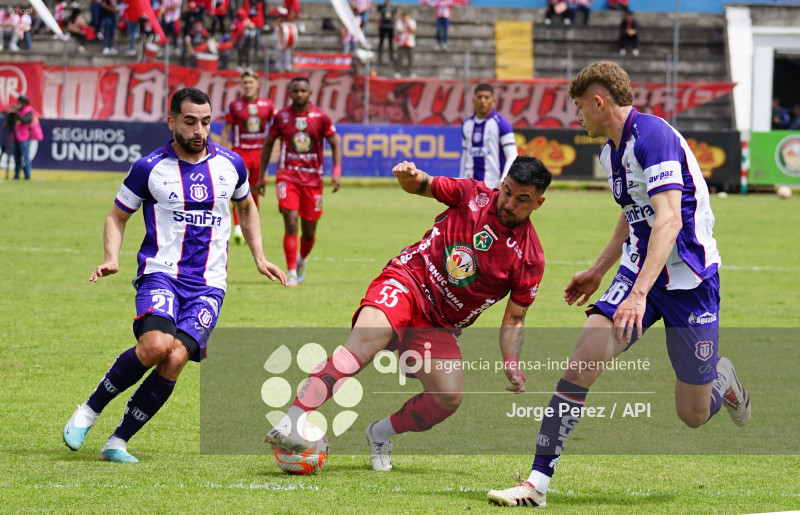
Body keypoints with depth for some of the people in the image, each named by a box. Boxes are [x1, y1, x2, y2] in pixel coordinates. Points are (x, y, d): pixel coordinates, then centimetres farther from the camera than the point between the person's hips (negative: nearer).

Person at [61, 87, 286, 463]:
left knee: (175, 359, -21)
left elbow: (246, 208, 29)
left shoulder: (230, 164, 9)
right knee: (156, 345, -30)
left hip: (208, 285, 2)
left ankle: (118, 441, -7)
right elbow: (117, 217, 11)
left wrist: (259, 257, 21)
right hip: (161, 274, -2)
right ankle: (89, 411, -9)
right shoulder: (149, 168, 0)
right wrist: (111, 258, -6)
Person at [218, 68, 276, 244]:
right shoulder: (234, 106, 1)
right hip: (240, 152, -2)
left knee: (255, 193, 7)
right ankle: (238, 227, -25)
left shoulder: (267, 105, 6)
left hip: (259, 152, 2)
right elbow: (225, 133, 5)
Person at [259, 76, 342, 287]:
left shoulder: (321, 117, -1)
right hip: (287, 175, -1)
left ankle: (302, 260, 39)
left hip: (313, 179, 1)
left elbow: (335, 144, 5)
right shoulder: (281, 116, 2)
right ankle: (291, 273, -12)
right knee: (291, 223, -16)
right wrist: (262, 176, 12)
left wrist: (337, 172, -8)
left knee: (309, 231, 7)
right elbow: (268, 144, 13)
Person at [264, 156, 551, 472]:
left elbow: (514, 320, 5)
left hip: (441, 325, 3)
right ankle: (293, 420, -43)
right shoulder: (473, 195, -2)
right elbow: (420, 186, 8)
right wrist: (409, 176, -17)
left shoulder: (530, 258, -1)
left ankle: (380, 434, 12)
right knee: (366, 339, -32)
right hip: (407, 283, -3)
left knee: (450, 397, -17)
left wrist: (512, 363, -11)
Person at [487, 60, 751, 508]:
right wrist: (598, 271, 31)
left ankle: (722, 378, 39)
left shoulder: (654, 136, -21)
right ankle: (538, 482, -13)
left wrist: (640, 293, -39)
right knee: (583, 362, -15)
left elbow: (669, 220, -31)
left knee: (693, 415, 2)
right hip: (638, 268, 7)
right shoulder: (611, 151, 8)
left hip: (688, 280, -7)